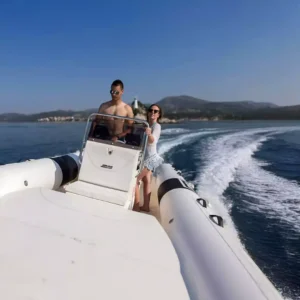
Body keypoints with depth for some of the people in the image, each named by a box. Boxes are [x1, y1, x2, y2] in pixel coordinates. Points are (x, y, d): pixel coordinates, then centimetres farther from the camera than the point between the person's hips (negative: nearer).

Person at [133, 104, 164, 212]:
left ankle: (136, 206, -8)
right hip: (145, 156, 9)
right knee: (146, 180, 10)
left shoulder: (156, 126, -14)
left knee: (134, 180, -12)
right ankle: (146, 206, 15)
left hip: (150, 157, -9)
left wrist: (149, 134, -54)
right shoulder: (146, 124, 12)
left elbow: (152, 140, -33)